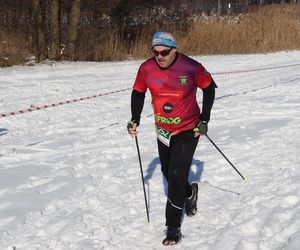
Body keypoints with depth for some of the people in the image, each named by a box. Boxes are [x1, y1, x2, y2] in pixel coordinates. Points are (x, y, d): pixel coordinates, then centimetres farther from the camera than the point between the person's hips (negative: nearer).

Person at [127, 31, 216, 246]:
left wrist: (204, 119, -6)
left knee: (177, 176, -12)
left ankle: (173, 227, -3)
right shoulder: (147, 69, -13)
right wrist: (135, 119, -6)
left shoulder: (191, 67, -21)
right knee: (168, 172, 18)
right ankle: (189, 192, 51)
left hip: (188, 130, -4)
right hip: (163, 131, 5)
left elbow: (209, 88, -4)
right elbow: (138, 93, 5)